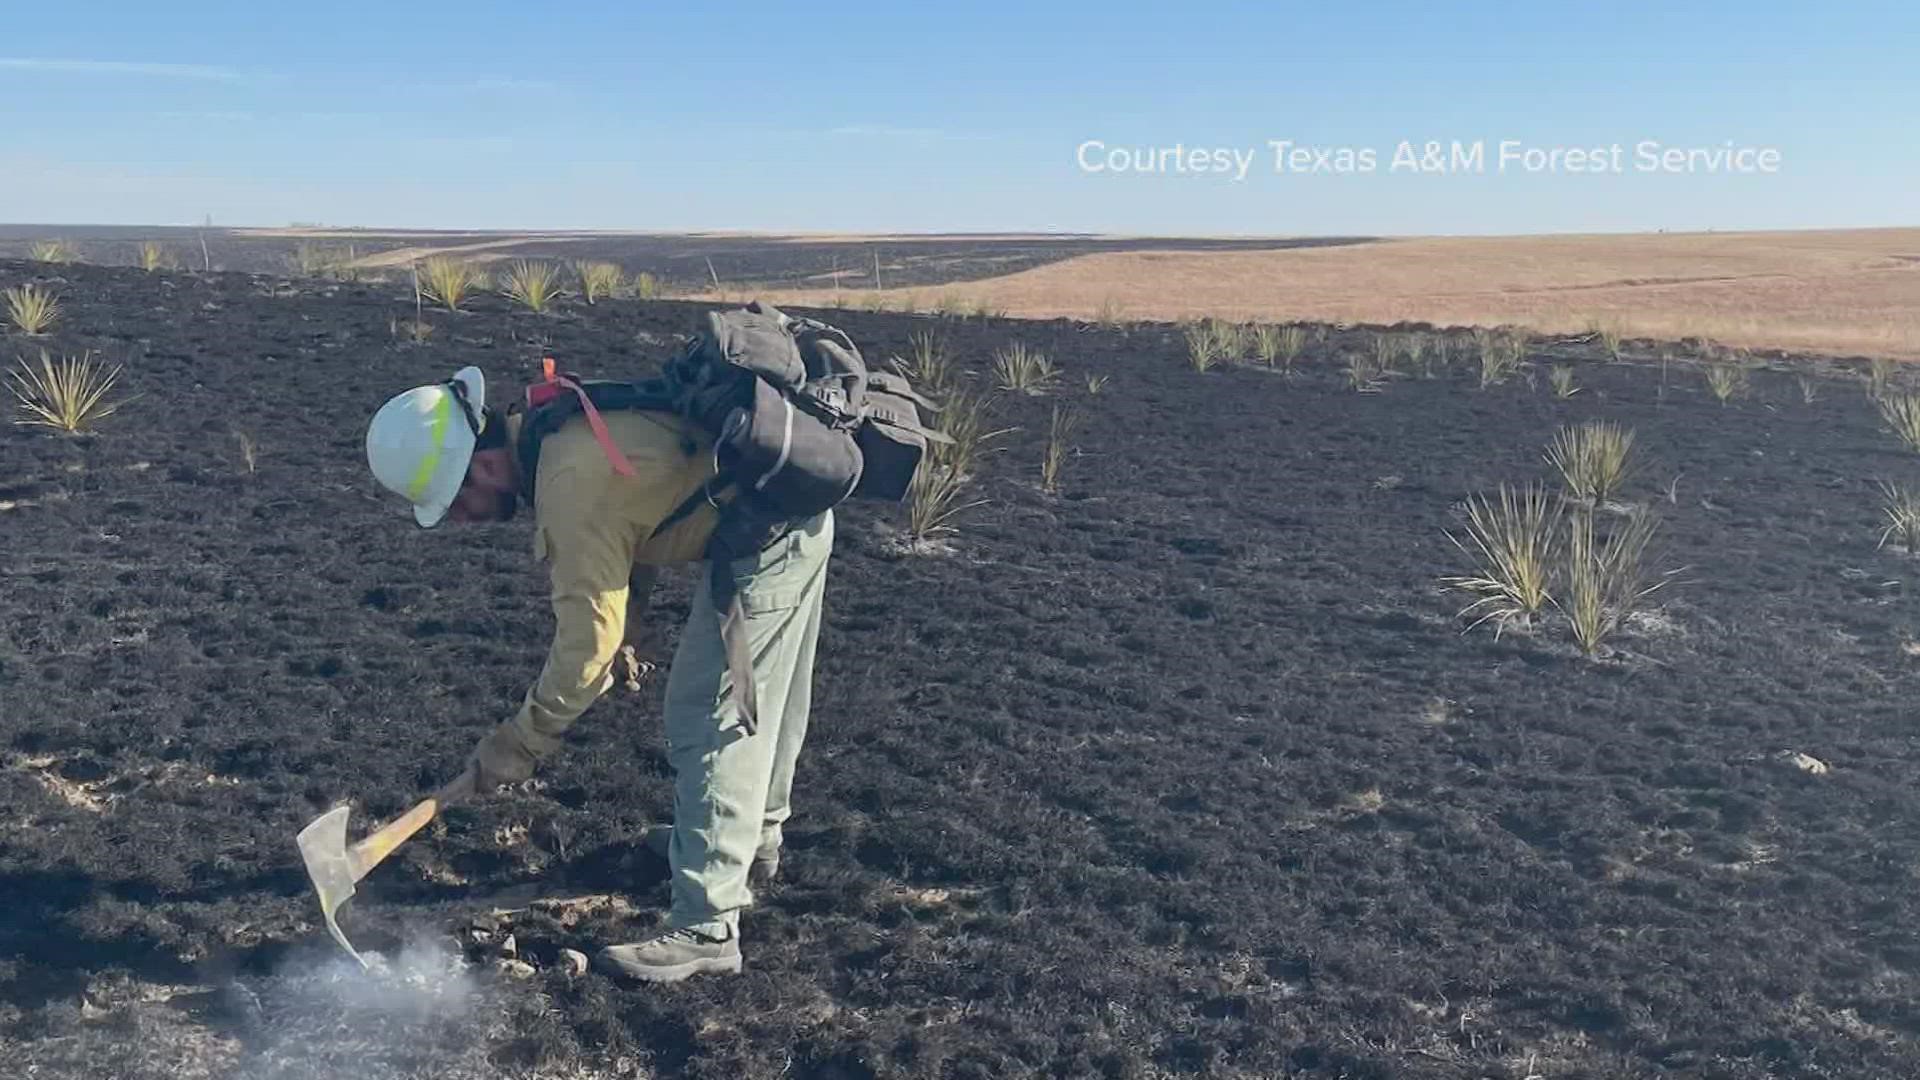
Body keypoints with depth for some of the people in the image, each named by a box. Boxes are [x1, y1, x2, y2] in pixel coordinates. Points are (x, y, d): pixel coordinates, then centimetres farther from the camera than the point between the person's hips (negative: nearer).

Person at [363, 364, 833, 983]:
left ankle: (706, 929, -1)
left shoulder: (572, 485, -26)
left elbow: (587, 642, -22)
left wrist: (513, 747, -12)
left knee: (708, 721, -7)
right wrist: (618, 639, 10)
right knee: (760, 698, 25)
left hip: (761, 534, -10)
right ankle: (754, 838, 45)